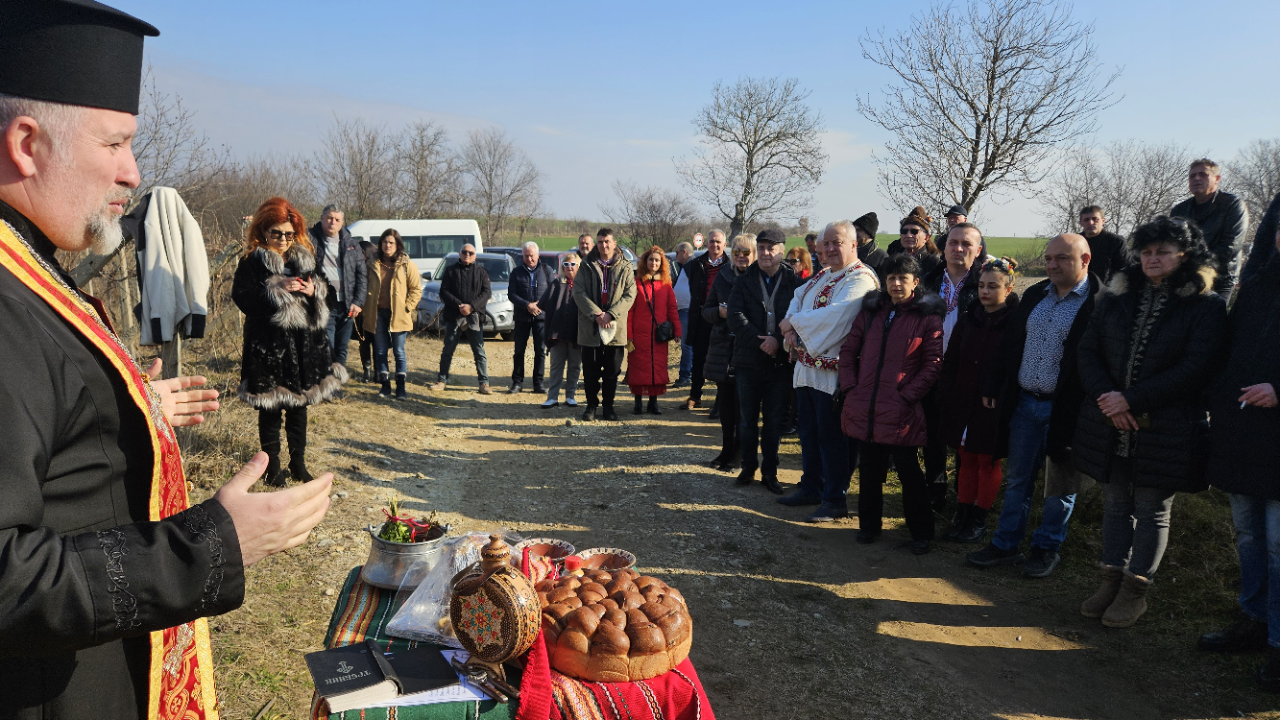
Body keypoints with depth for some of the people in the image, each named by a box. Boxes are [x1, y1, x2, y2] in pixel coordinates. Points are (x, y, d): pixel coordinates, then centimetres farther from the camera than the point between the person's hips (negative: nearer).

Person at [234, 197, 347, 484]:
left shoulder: (305, 260, 10)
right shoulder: (252, 262, -3)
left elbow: (326, 293, 15)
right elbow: (241, 297, -14)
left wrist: (313, 291, -6)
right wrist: (277, 289, -22)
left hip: (303, 345, 4)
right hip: (268, 346, -4)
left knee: (299, 405, 13)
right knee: (270, 409, 3)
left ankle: (298, 462, 25)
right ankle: (273, 466, 16)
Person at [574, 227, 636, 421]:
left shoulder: (625, 268, 4)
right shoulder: (586, 267, 5)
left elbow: (629, 295, -3)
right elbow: (579, 293, -2)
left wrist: (610, 314, -15)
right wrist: (596, 314, -15)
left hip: (615, 328, 0)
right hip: (590, 327, 0)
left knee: (612, 371, 6)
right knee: (591, 370, 6)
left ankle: (608, 406, 18)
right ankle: (591, 405, 18)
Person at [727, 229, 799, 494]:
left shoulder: (794, 282, 1)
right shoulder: (744, 281, 4)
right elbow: (735, 316, -7)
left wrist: (778, 340, -20)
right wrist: (760, 341, -17)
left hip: (780, 361, -1)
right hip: (749, 360, 1)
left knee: (774, 421, 7)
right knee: (747, 419, 10)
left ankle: (770, 472, 18)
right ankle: (748, 466, 25)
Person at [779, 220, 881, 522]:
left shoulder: (860, 278, -14)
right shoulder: (823, 275, 15)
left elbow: (835, 315, -26)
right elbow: (798, 298, 13)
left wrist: (794, 322, -14)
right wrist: (792, 328, -8)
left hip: (833, 371, -9)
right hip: (808, 367, 9)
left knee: (832, 437, -1)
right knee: (809, 431, 17)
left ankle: (835, 500, 10)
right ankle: (811, 487, 32)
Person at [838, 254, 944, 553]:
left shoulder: (928, 317, -3)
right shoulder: (870, 311, 10)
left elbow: (933, 364, -5)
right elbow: (848, 350, 12)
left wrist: (907, 395, -12)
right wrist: (850, 387, 2)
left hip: (901, 412, -4)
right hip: (865, 409, 4)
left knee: (909, 472, 4)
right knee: (870, 469, 14)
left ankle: (921, 532, 18)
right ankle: (869, 524, 28)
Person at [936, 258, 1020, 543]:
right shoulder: (969, 319, 5)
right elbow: (950, 362, 7)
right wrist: (946, 397, 2)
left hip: (994, 408, -4)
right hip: (963, 404, 5)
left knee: (987, 462, 8)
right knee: (966, 459, 13)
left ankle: (979, 520, 20)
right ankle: (962, 516, 22)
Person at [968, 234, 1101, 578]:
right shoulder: (1034, 295, 8)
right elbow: (1009, 344, 12)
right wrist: (992, 388, 9)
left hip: (1065, 409, -5)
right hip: (1023, 403, 5)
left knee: (1060, 485, 11)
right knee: (1016, 479, 13)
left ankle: (1046, 548, 26)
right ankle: (1005, 544, 24)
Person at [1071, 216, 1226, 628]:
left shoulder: (1206, 306, -5)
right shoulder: (1116, 298, 8)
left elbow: (1196, 367, -13)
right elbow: (1088, 350, 4)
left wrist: (1132, 400, -18)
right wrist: (1106, 397, -12)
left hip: (1165, 429, -4)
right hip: (1110, 425, 4)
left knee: (1152, 510, 7)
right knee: (1115, 503, 12)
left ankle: (1135, 590, 18)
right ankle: (1112, 581, 24)